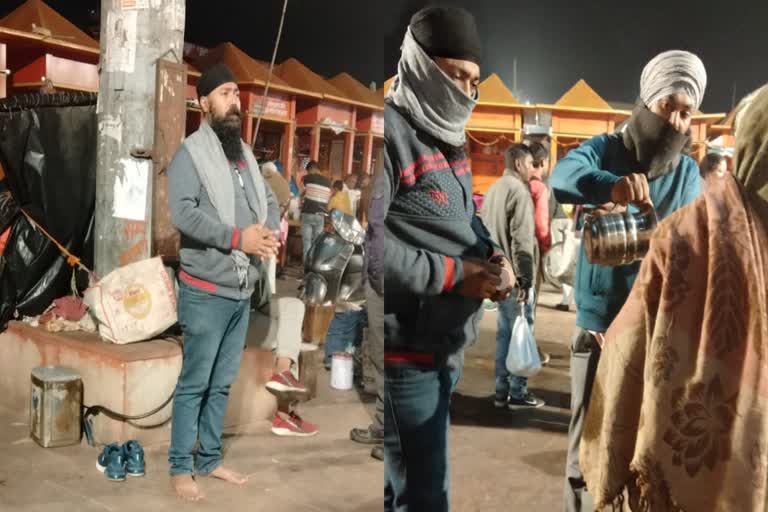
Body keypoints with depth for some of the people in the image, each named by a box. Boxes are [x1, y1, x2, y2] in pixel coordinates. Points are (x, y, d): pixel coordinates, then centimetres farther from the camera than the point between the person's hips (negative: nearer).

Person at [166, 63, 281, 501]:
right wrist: (237, 237, -22)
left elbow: (269, 199, 15)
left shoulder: (245, 153, 15)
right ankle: (181, 467, 15)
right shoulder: (190, 152, -8)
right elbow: (182, 211, -20)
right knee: (195, 383, 1)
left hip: (243, 290, 7)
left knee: (223, 382, 15)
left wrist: (271, 230, -7)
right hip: (206, 291, -7)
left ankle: (210, 459, 27)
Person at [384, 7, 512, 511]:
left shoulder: (447, 138, 15)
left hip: (444, 346, 9)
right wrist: (454, 273, -20)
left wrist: (489, 254, 1)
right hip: (405, 352, -9)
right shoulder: (389, 134, -17)